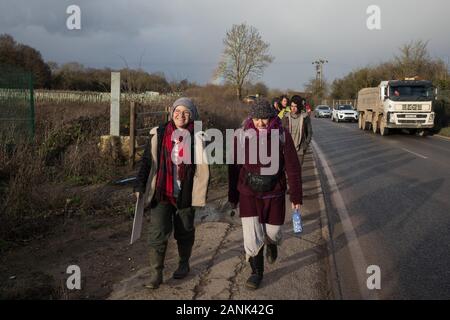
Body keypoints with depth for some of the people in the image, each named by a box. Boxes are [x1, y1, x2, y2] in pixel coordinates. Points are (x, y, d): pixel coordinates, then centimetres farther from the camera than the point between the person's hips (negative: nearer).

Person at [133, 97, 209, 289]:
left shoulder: (197, 138, -4)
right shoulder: (158, 134, 0)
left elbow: (203, 169, -1)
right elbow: (147, 162, 4)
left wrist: (200, 195, -4)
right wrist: (140, 186, 3)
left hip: (185, 195, 0)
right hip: (161, 193, 0)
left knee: (184, 231, 15)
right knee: (157, 233, -4)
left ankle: (184, 264, 37)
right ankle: (156, 274, 6)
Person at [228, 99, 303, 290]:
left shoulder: (282, 136, -10)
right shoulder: (242, 137, -8)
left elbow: (293, 168, -5)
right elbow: (234, 168, 1)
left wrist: (296, 195, -3)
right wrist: (233, 196, 7)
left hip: (274, 195, 0)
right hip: (249, 195, 0)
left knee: (273, 232, 13)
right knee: (252, 237, -3)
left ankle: (271, 244, 51)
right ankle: (257, 272, 20)